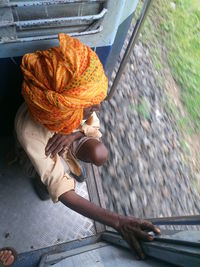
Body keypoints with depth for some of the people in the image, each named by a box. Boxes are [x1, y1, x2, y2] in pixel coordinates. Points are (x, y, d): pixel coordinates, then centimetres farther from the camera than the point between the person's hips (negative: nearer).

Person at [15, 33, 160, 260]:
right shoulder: (29, 130, -44)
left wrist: (73, 135, -38)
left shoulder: (77, 95, -32)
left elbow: (94, 126, -13)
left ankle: (73, 162, 13)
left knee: (100, 154, -24)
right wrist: (117, 222, -56)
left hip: (70, 138, 2)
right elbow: (62, 192, -45)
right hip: (47, 151, -1)